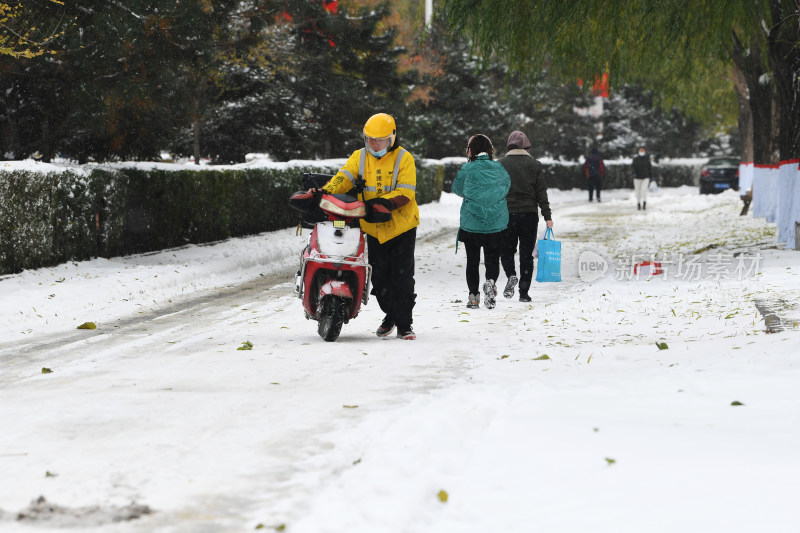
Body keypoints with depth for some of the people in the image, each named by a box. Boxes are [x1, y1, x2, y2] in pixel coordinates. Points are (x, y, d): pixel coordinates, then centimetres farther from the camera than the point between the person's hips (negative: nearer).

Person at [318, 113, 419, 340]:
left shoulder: (404, 158, -5)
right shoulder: (359, 157, 6)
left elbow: (405, 193, -14)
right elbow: (343, 178, -7)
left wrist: (382, 203, -28)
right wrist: (325, 192, -26)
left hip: (401, 227, -3)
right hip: (374, 229, 4)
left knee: (402, 277, -6)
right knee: (379, 277, 8)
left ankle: (404, 324, 0)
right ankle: (390, 314, 29)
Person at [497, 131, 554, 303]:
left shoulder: (499, 165, 2)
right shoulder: (535, 165, 3)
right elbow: (541, 192, 1)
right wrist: (547, 216, 4)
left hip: (506, 213, 0)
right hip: (529, 213, 0)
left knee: (506, 250, 13)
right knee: (526, 254, 6)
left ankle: (511, 275, -15)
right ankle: (524, 292, 2)